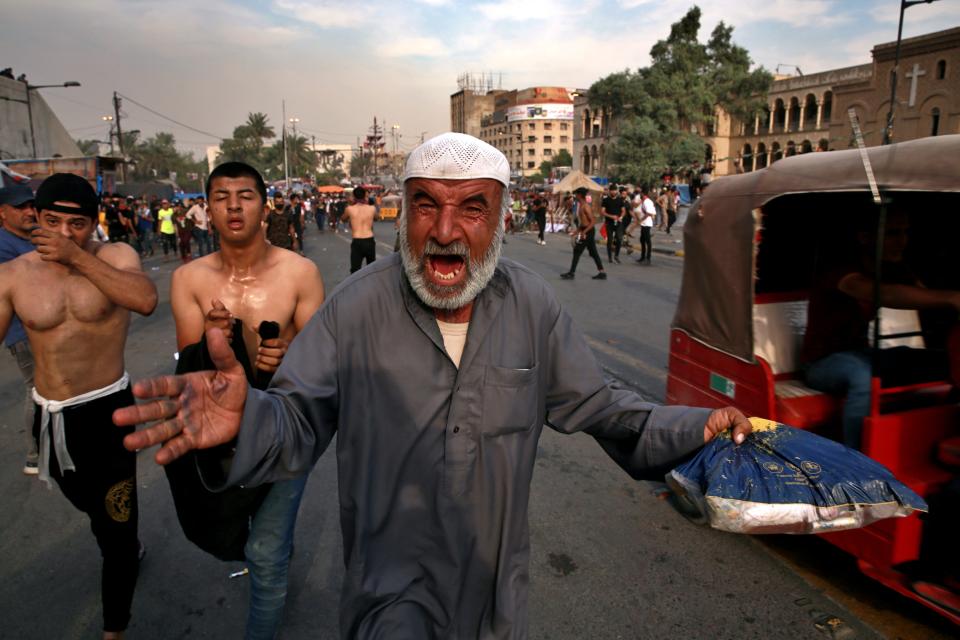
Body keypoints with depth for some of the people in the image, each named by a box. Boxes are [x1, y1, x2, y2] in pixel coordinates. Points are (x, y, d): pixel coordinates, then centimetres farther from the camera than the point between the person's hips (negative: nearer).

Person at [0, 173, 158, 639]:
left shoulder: (115, 256, -12)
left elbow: (146, 301, -33)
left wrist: (78, 257, -30)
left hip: (107, 409, -4)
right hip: (49, 416, 4)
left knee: (115, 520, 5)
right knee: (88, 503, 28)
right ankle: (125, 551, 59)